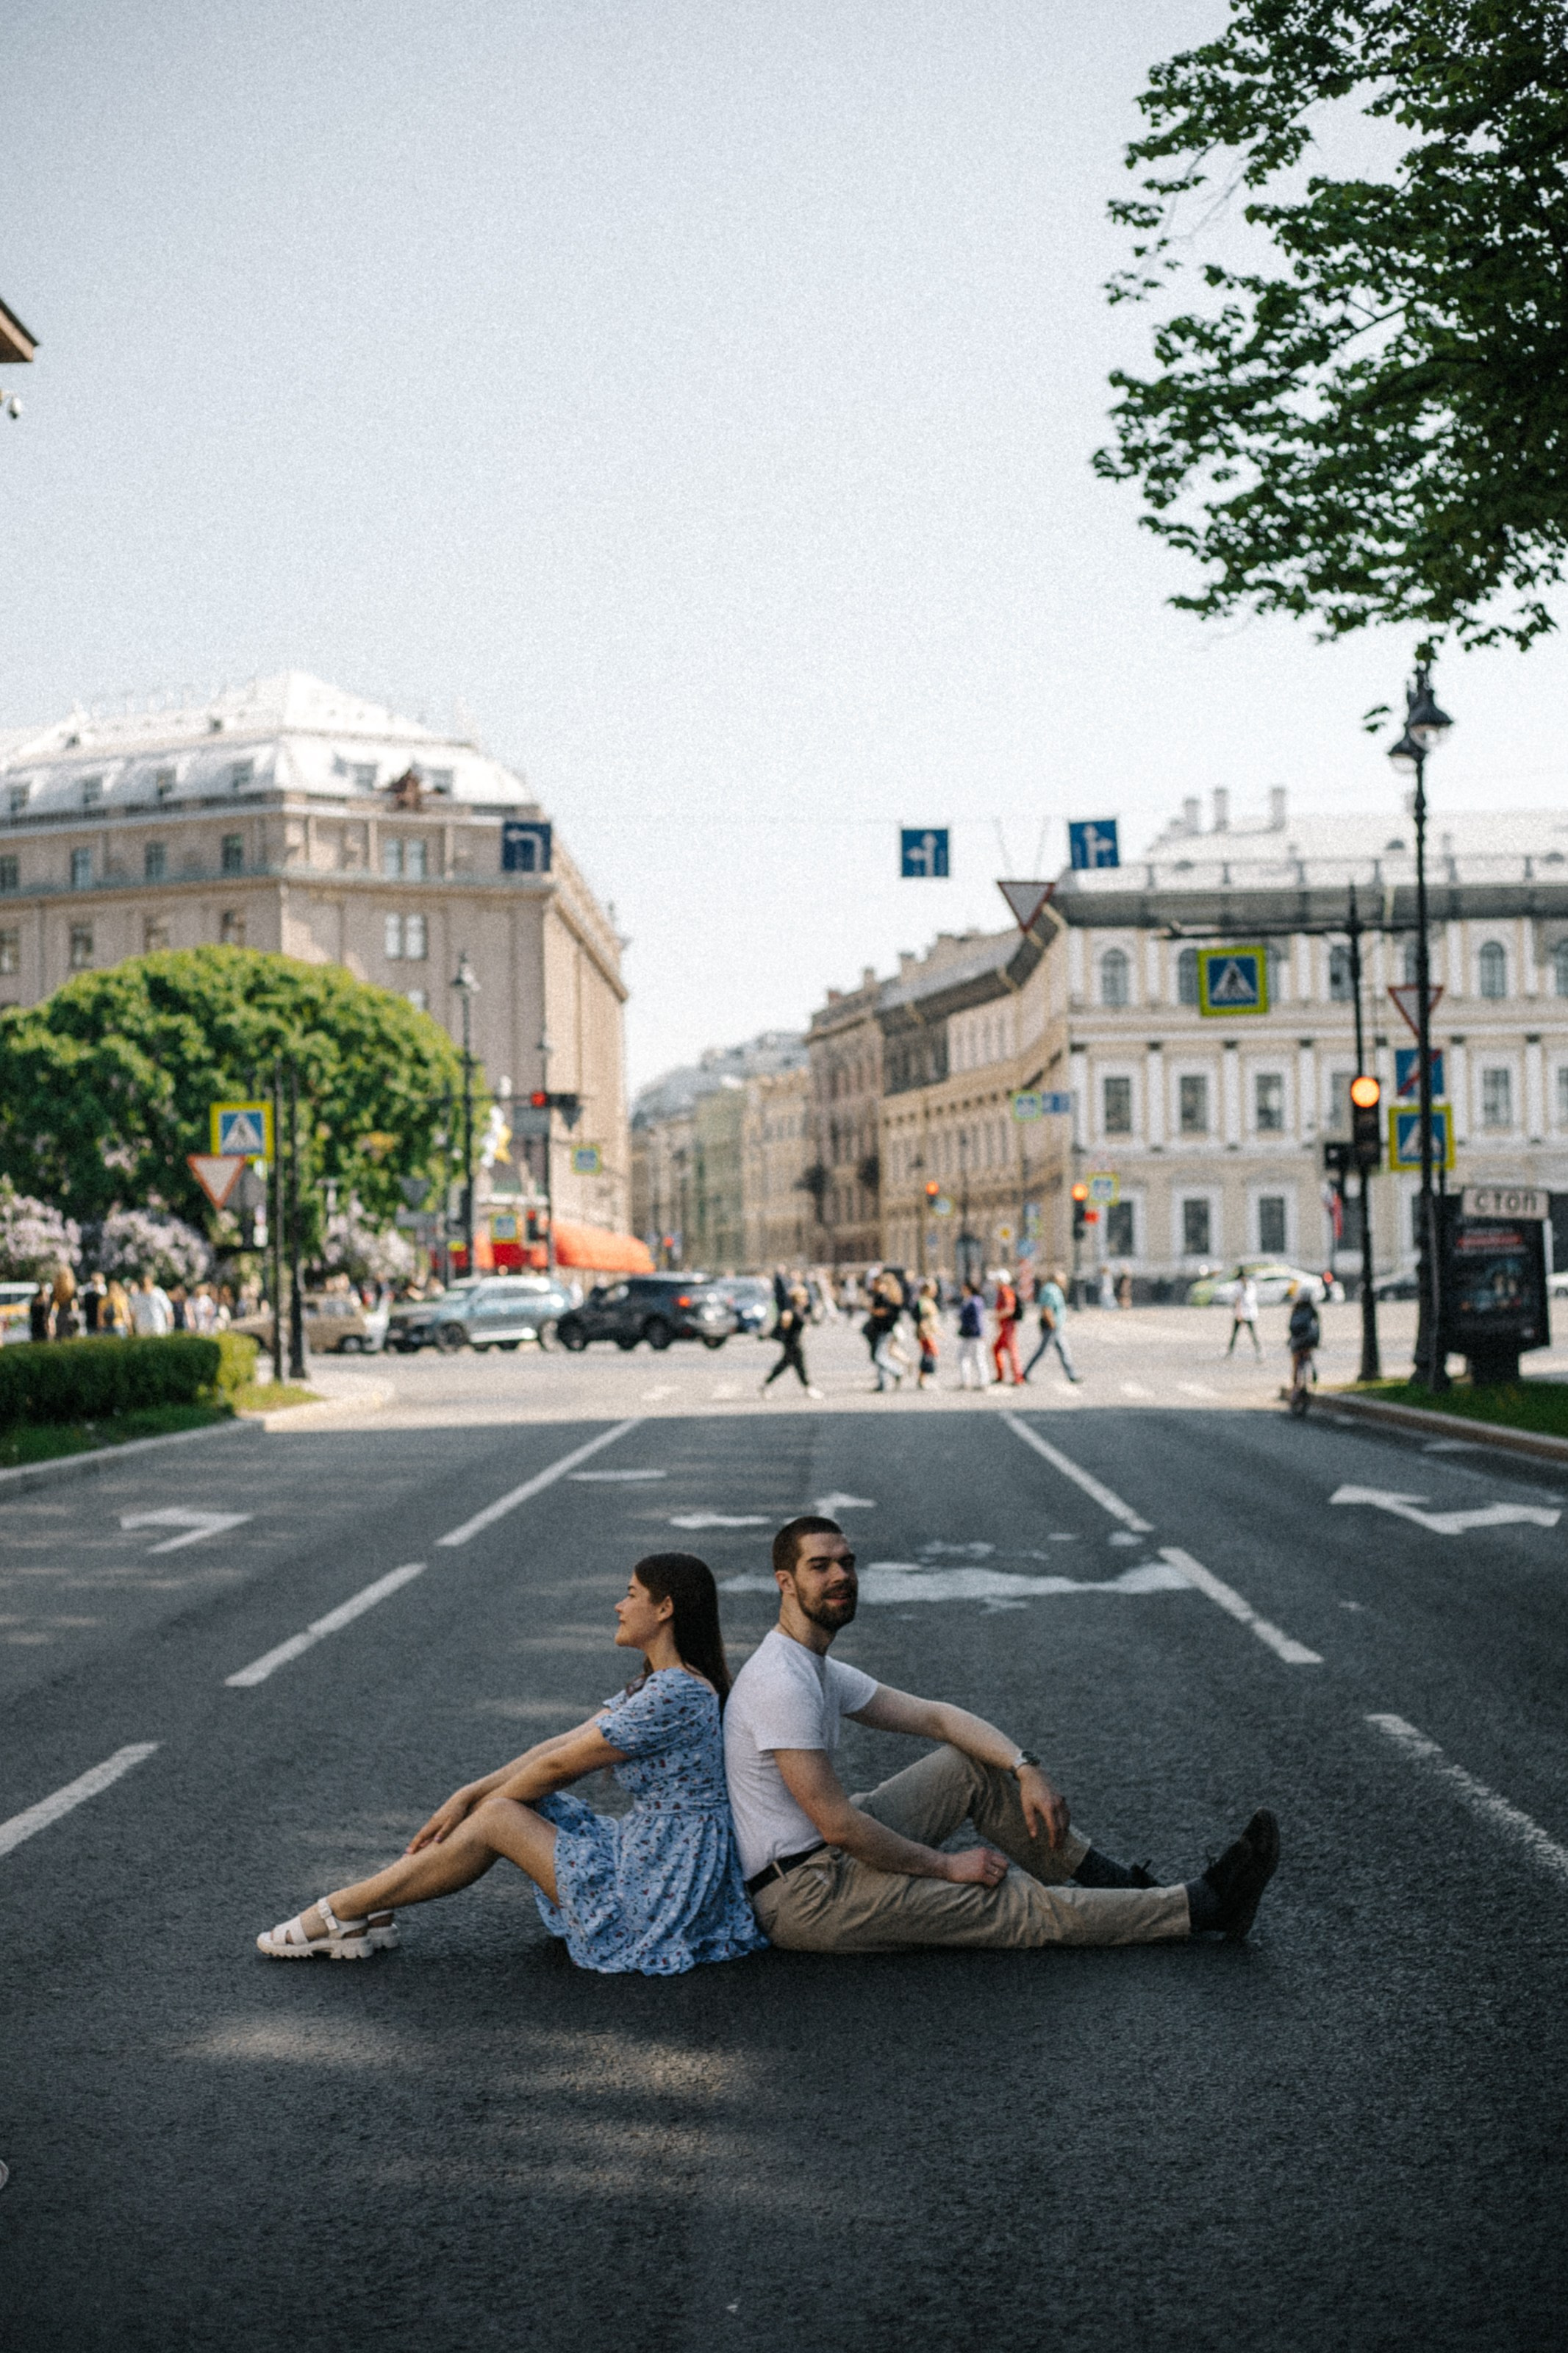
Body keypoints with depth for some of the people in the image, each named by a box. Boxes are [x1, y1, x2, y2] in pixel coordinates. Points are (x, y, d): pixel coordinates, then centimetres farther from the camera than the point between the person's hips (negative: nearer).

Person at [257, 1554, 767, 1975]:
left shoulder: (674, 1695, -22)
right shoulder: (653, 1685, 11)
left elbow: (560, 1766, -14)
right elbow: (563, 1744, 8)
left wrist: (478, 1805, -1)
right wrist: (468, 1796, 2)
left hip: (662, 1897, -9)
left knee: (497, 1818, -7)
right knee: (511, 1804, 3)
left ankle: (341, 1913, 3)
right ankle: (359, 1913, 4)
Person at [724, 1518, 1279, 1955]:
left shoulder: (821, 1671, 10)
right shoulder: (782, 1682, -22)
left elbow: (934, 1716, 9)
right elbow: (838, 1824, -25)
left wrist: (1026, 1770, -5)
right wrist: (947, 1866, -15)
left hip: (829, 1854, 10)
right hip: (802, 1898, -10)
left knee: (979, 1764, 8)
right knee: (1014, 1903, -11)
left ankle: (1119, 1885, 13)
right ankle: (1207, 1905, -6)